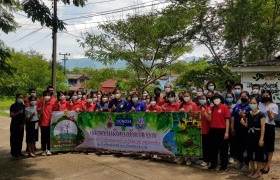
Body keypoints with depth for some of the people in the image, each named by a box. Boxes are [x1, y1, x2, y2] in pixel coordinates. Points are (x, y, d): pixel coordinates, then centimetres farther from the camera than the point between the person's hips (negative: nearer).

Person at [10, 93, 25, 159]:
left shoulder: (23, 106, 10)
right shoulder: (13, 106, -4)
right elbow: (11, 115, -10)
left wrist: (23, 123, 5)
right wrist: (18, 112, -21)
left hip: (21, 125, 5)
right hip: (14, 125, -5)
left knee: (20, 139, 7)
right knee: (14, 139, -3)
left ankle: (19, 152, 18)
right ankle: (14, 153, 2)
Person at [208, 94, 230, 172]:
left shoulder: (224, 107, -5)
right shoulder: (212, 108, 10)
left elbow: (227, 120, -8)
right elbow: (210, 119, 11)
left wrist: (226, 132, -12)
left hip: (221, 130, -5)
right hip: (213, 130, 5)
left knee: (223, 149, 4)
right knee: (213, 148, 13)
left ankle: (224, 165, 13)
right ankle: (213, 163, 26)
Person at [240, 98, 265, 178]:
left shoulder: (261, 114, -11)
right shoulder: (248, 114, 5)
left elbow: (263, 127, -13)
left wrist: (261, 139, -18)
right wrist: (243, 123, -10)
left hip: (258, 136, -6)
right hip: (250, 136, 6)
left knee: (258, 153, 2)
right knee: (250, 153, 11)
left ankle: (258, 172, 14)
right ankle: (252, 170, 25)